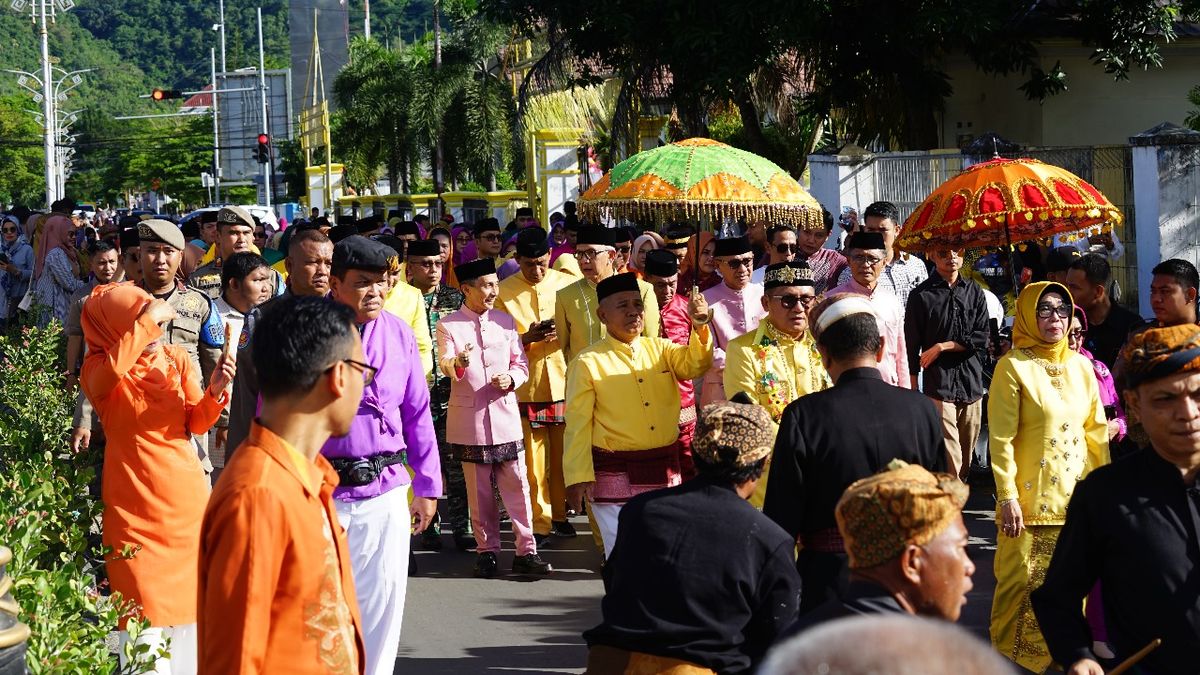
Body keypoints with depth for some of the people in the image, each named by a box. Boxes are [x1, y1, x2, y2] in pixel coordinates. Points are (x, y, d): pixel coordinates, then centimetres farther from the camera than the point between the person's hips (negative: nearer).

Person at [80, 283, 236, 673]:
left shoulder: (177, 359, 3)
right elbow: (109, 372, -32)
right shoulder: (99, 367, -6)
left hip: (185, 491, 3)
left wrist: (214, 392, -19)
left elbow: (197, 423, 0)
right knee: (144, 599, -4)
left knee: (187, 590, 10)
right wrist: (147, 318, -28)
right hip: (133, 499, -3)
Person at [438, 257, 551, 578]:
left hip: (505, 415, 3)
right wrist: (457, 363, -37)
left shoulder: (505, 321, 12)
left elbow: (521, 364, 14)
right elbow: (445, 365, -13)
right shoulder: (448, 325, 0)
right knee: (479, 491, 4)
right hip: (469, 419, -2)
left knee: (517, 486, -1)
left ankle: (526, 551, 4)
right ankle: (487, 551, 14)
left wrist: (511, 379, -9)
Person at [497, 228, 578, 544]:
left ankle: (560, 515, 23)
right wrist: (526, 338, -17)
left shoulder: (567, 284, 4)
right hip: (527, 385, -1)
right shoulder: (504, 292, 0)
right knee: (533, 459, 0)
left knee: (562, 455, 8)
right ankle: (540, 523, 9)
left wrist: (563, 333, -11)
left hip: (563, 383, 2)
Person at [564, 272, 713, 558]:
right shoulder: (588, 363, -5)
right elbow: (577, 424, -5)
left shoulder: (659, 348, 9)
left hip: (664, 471, 5)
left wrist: (700, 327, -23)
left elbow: (694, 365, -5)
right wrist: (577, 478, -9)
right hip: (615, 476, -4)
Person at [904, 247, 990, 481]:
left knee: (966, 459, 7)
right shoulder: (922, 295, 1)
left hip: (972, 387, 4)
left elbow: (981, 338, 5)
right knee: (950, 461, -11)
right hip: (939, 388, -4)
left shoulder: (974, 292, 11)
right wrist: (913, 393, -1)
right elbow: (912, 348, 2)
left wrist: (942, 347, -4)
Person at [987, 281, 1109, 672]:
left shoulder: (1080, 367, 8)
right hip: (1030, 499, -5)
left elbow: (1097, 431, 13)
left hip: (1076, 496, 5)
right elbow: (1000, 438, -11)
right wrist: (1007, 496, -15)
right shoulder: (1013, 367, -8)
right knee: (1022, 581, 0)